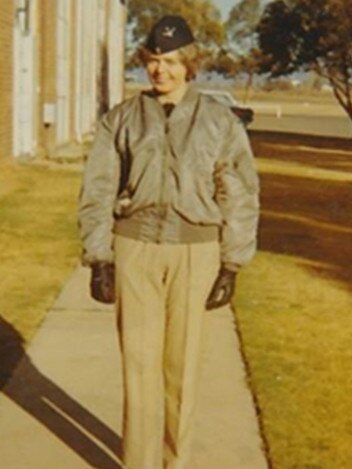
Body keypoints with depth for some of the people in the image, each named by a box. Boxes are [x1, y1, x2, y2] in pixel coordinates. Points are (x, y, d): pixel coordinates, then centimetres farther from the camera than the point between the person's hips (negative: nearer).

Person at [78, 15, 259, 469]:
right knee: (139, 359, 1)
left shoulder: (220, 121, -1)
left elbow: (240, 197, 1)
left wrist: (231, 266, -3)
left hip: (194, 251, 0)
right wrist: (99, 258, -3)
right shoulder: (121, 119, 2)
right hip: (135, 247, 1)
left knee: (182, 362, 6)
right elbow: (97, 191, 3)